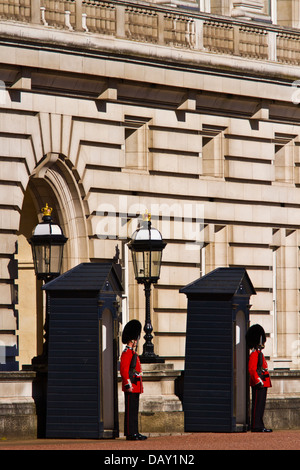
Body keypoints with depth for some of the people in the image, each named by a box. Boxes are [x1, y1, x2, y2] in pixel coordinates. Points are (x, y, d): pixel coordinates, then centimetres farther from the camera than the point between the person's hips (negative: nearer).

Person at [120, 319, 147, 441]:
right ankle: (130, 434, -8)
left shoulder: (133, 353, 19)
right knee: (130, 411, -8)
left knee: (134, 411, 11)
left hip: (135, 387, 10)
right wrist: (128, 384, -23)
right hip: (130, 387, -10)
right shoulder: (126, 353, -12)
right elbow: (123, 370, -19)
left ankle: (134, 432, 14)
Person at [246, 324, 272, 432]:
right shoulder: (254, 354, -12)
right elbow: (251, 369, -20)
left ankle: (259, 426, 13)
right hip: (259, 384, -10)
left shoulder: (259, 353, 19)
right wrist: (258, 381, -24)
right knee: (257, 405, -9)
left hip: (262, 383, 10)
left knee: (260, 405, 10)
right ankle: (256, 426, -9)